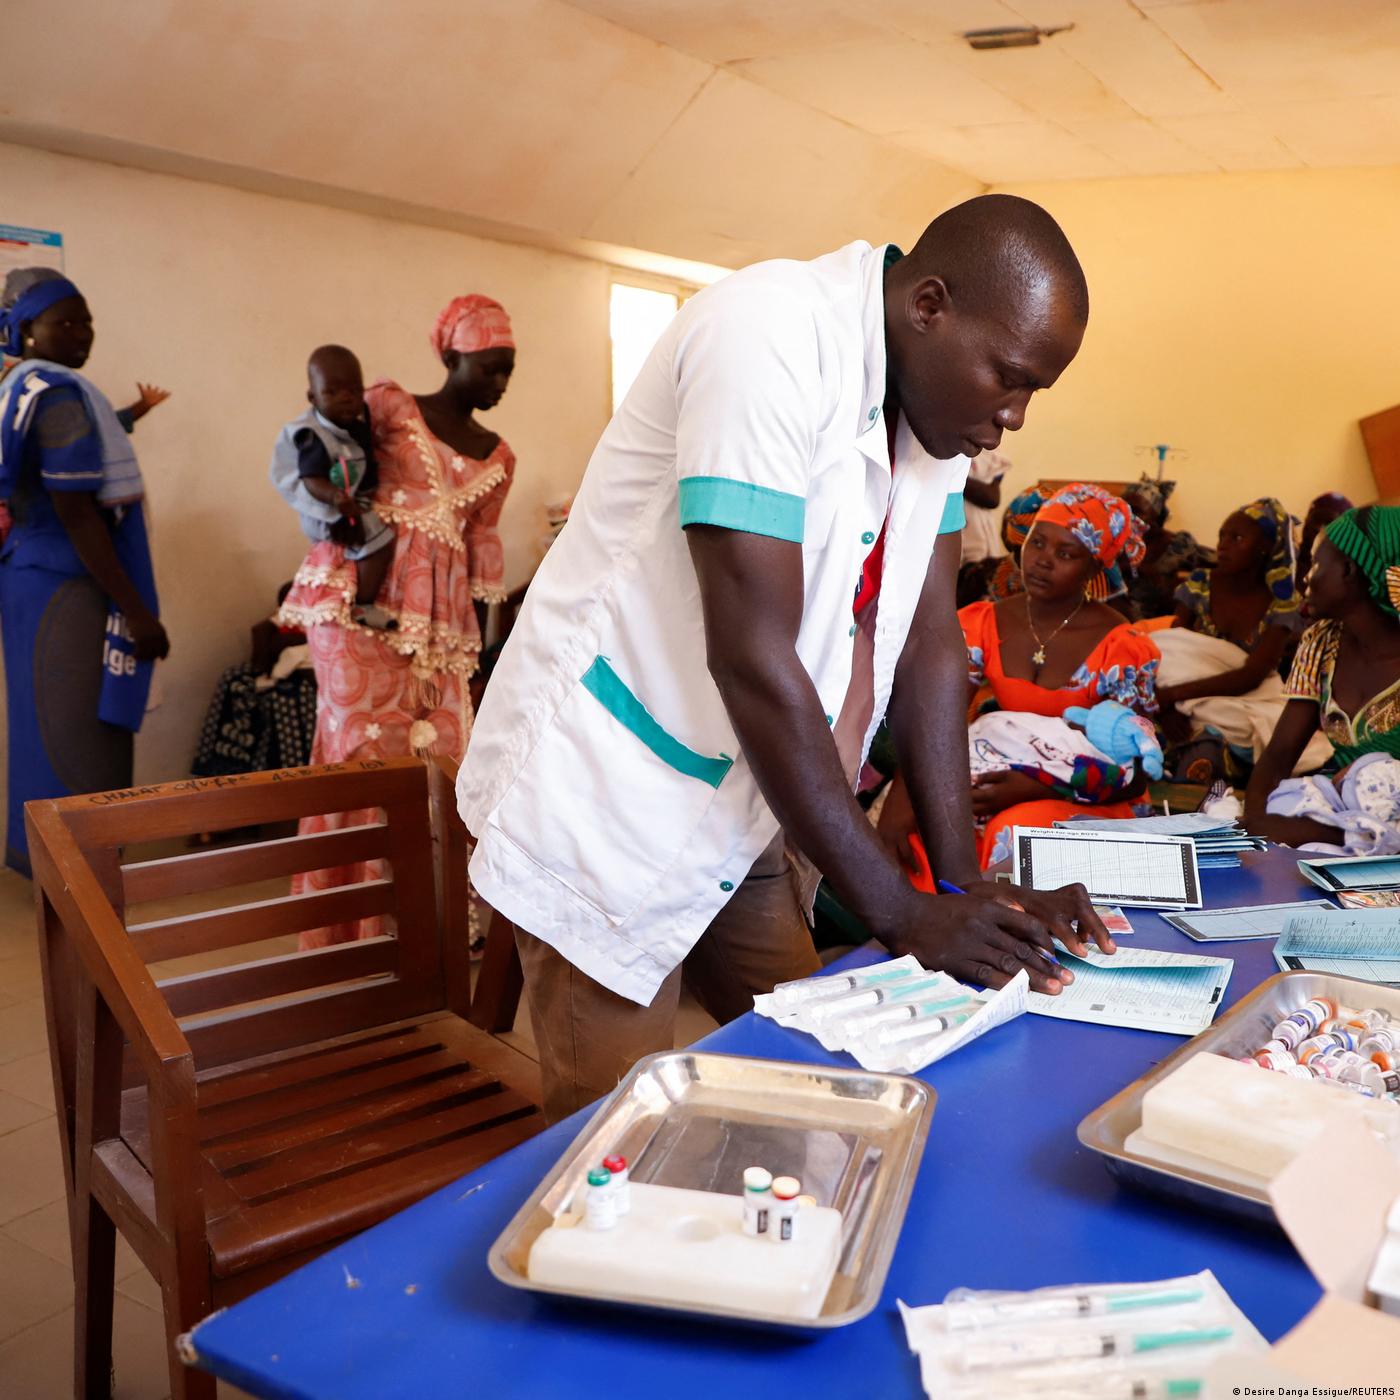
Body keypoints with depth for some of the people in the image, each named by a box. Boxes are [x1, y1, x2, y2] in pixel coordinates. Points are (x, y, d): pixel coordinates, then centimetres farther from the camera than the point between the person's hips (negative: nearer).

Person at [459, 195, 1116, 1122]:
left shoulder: (940, 394, 2)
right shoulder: (774, 336, -23)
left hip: (753, 800, 8)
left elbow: (930, 640, 2)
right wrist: (901, 912, -20)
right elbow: (752, 659, -26)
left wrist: (965, 887, -5)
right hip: (608, 796, -7)